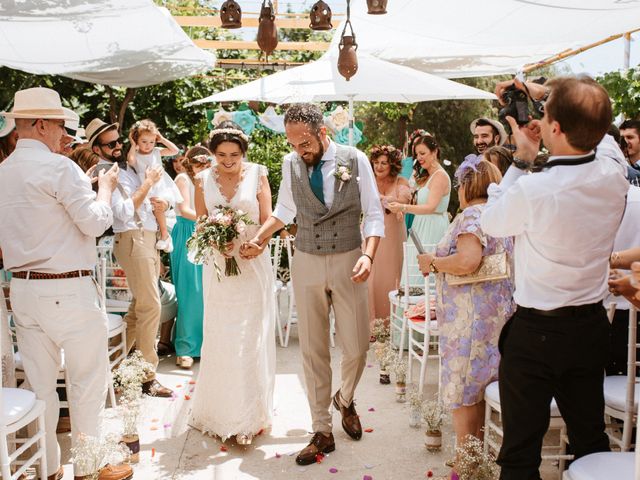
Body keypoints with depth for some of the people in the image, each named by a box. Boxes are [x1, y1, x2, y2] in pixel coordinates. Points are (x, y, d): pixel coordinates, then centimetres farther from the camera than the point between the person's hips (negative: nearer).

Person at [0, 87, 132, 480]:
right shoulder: (58, 167, -14)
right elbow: (95, 223, -15)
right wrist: (105, 186, 2)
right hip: (67, 291, -8)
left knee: (39, 383, 14)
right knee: (89, 379, 6)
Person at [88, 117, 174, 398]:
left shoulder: (125, 167, 18)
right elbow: (125, 211, -20)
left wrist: (159, 203, 6)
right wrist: (148, 182, -14)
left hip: (147, 238, 9)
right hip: (132, 240, -9)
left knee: (140, 304, 14)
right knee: (150, 306, -9)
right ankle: (147, 377, -1)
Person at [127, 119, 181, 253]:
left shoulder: (157, 152, 8)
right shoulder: (135, 154, 3)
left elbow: (175, 151, 5)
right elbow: (131, 161, -21)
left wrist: (163, 140, 3)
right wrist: (133, 146, -13)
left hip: (160, 186, -2)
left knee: (157, 206, -26)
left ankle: (165, 234, -13)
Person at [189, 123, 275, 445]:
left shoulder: (257, 175, -1)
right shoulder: (203, 180, 4)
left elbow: (267, 222, -1)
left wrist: (244, 242, -18)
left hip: (252, 265, -2)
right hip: (217, 266, 2)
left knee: (250, 339, 1)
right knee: (219, 339, 7)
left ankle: (249, 416, 13)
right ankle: (219, 412, 23)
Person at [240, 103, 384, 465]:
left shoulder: (355, 159, -7)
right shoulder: (291, 164, -1)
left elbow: (374, 214, -4)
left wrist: (368, 255, -18)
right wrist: (259, 238, 5)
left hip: (348, 261, -1)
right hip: (307, 262, 2)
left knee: (357, 347, 5)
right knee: (313, 351, 7)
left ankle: (345, 400, 39)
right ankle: (323, 432, 21)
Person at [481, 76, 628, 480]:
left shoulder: (532, 190, -25)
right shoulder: (613, 173, -8)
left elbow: (490, 222, -3)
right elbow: (596, 128, 15)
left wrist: (522, 160, -1)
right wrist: (546, 92, 15)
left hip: (535, 331, -6)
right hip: (592, 326, 6)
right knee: (591, 439, 21)